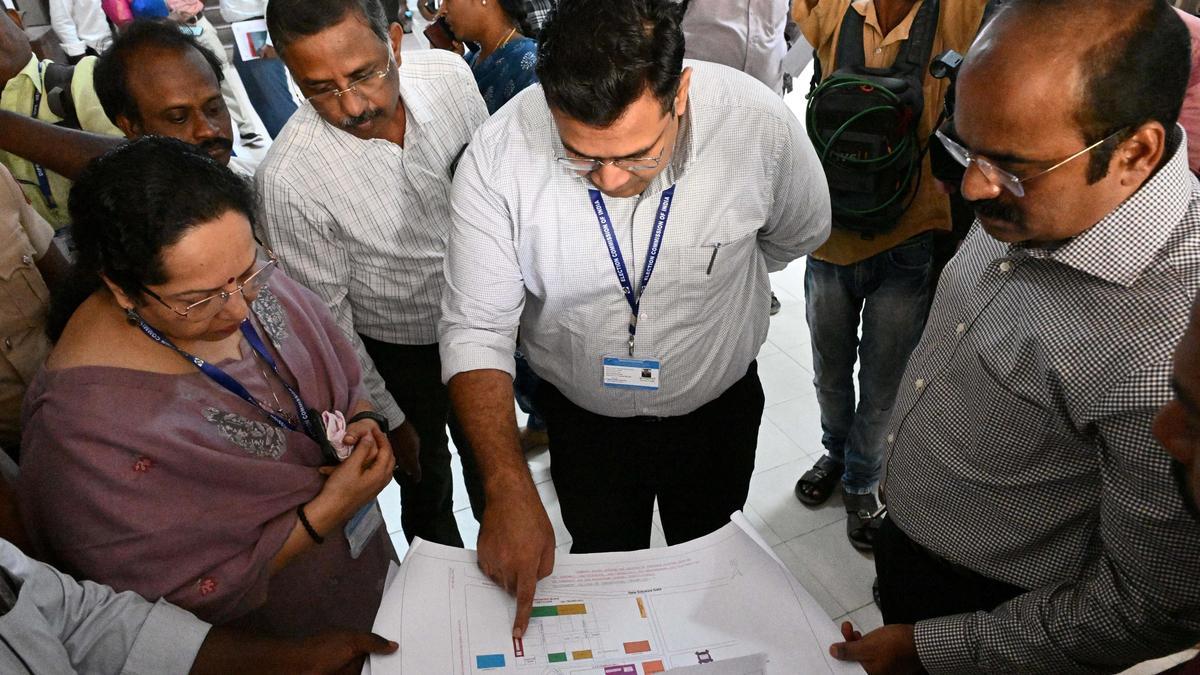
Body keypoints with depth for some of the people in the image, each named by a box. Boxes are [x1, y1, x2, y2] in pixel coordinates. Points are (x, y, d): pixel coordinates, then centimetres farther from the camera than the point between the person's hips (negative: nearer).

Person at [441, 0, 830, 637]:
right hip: (583, 417, 0)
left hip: (717, 409, 1)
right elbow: (476, 332, -23)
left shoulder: (759, 122, -27)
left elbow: (800, 233, -4)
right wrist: (508, 489, -33)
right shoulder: (499, 155, -29)